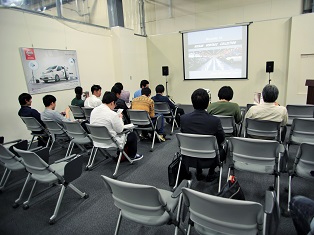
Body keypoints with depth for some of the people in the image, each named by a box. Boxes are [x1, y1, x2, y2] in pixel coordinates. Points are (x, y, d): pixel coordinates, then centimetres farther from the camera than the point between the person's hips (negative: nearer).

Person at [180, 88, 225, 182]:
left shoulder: (183, 118, -17)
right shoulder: (215, 120, -24)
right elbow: (222, 140, -5)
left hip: (189, 158, 2)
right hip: (209, 159, -1)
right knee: (223, 149, 28)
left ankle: (199, 173, 38)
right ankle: (210, 174, 32)